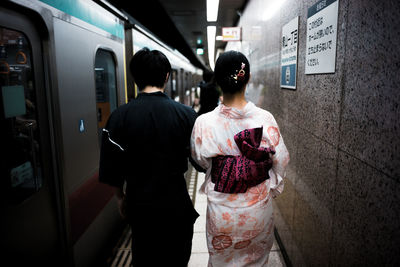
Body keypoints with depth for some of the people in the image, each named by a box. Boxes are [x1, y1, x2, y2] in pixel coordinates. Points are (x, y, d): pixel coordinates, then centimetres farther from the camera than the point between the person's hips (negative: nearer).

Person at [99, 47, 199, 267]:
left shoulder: (119, 116, -12)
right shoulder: (186, 114, -14)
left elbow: (111, 166, -5)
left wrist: (121, 196, 10)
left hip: (139, 204, 1)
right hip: (176, 203, 0)